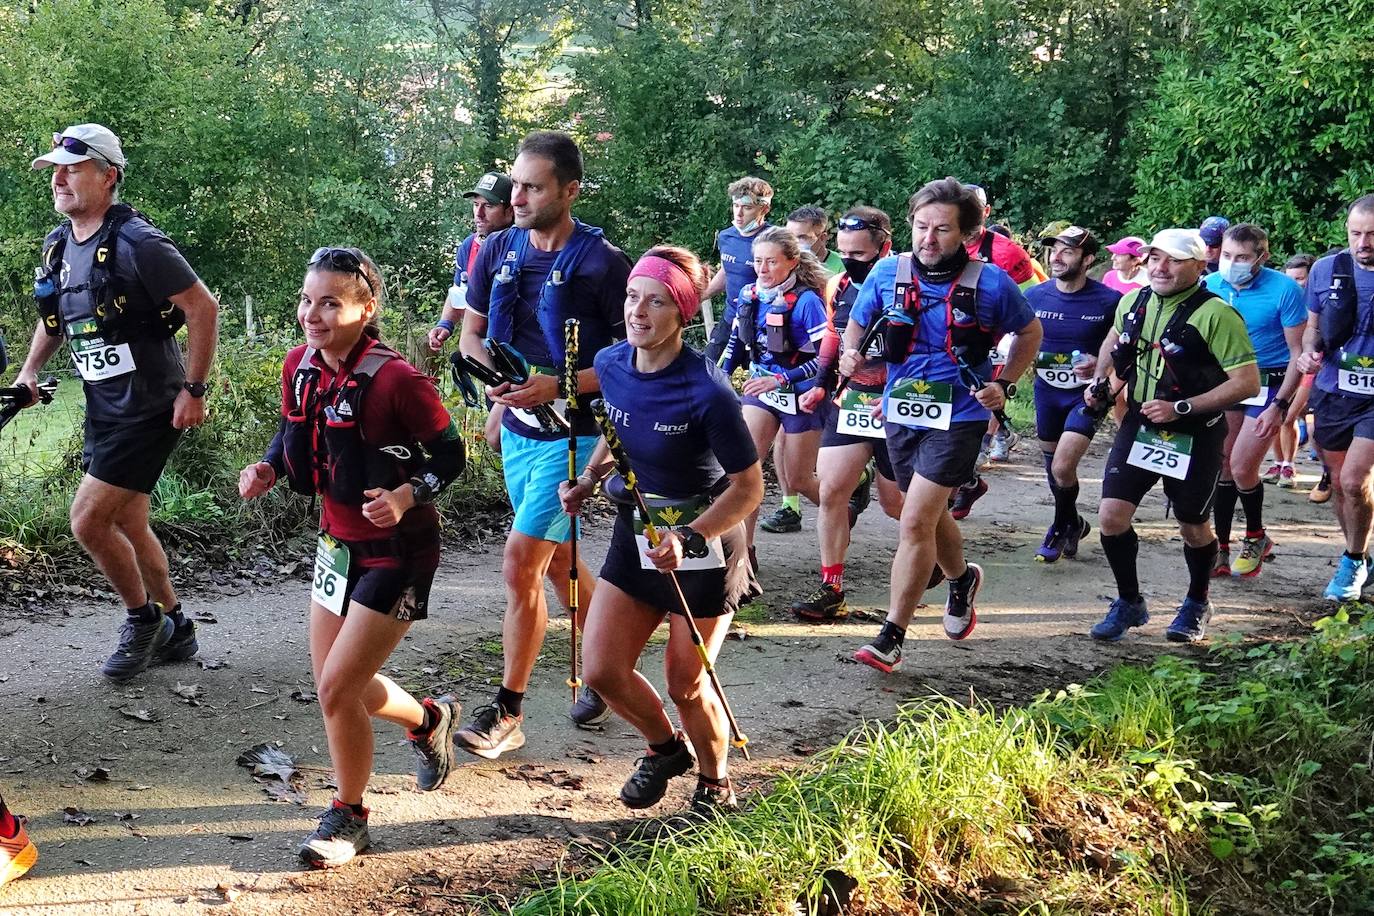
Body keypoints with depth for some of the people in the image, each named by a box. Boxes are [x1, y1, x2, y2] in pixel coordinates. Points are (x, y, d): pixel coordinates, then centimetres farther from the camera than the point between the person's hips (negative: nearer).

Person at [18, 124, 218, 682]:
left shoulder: (137, 243, -19)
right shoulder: (58, 244, 6)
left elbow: (203, 309, -17)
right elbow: (55, 316, 23)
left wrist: (193, 390, -16)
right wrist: (29, 372, 10)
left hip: (148, 410, -9)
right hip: (104, 408, 9)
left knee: (88, 521, -11)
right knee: (128, 525, 15)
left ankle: (143, 619, 11)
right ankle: (174, 631, 30)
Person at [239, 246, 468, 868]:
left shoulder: (396, 380, -25)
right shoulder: (300, 366, -4)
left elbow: (451, 455, -15)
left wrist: (408, 495, -31)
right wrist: (268, 468, -7)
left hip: (396, 552, -8)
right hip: (338, 542, 8)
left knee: (336, 689, -7)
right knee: (334, 683, 17)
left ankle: (347, 817, 17)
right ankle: (429, 720, 46)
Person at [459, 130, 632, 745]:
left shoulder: (603, 263, -15)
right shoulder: (499, 251, 3)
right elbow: (471, 332, 13)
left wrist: (561, 385, -22)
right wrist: (493, 375, -9)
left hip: (572, 433, -7)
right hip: (517, 428, 7)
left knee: (520, 563, -11)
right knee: (559, 560, 17)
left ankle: (507, 711, 1)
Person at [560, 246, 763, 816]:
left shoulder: (707, 392, -25)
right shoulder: (610, 364, -6)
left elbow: (749, 486, -18)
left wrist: (688, 538, -29)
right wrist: (588, 481, 1)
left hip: (703, 539, -6)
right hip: (636, 529, 6)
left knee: (684, 684, 4)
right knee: (601, 671, 3)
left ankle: (714, 783, 33)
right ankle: (667, 748, 33)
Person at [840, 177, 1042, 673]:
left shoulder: (991, 282, -10)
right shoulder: (888, 272, -3)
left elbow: (1030, 333, 8)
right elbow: (857, 322, 13)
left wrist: (1004, 386, -3)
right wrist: (850, 354, -9)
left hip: (958, 417, -4)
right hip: (900, 410, 5)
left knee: (916, 522, -14)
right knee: (929, 516, 21)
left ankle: (891, 637, -7)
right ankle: (961, 579, 52)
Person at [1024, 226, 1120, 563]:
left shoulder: (1109, 301, -14)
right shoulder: (1035, 296, -5)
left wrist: (1099, 364, -23)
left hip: (1086, 393, -4)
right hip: (1047, 392, 4)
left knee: (1062, 468, -15)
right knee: (1052, 465, 17)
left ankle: (1063, 527, 13)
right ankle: (1072, 523, 42)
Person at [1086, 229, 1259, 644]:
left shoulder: (1216, 314, -19)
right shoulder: (1133, 302, 1)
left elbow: (1248, 383, -22)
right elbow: (1114, 340, 25)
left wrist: (1181, 408, -24)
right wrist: (1099, 381, 9)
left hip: (1193, 436, -4)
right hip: (1138, 426, 5)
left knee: (1194, 527, 12)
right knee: (1111, 516, -6)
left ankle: (1197, 604, 37)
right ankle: (1129, 602, 16)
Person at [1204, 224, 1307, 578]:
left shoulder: (1284, 289, -16)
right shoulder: (1211, 285, -5)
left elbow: (1298, 354, -12)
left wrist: (1279, 406, -17)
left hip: (1270, 384, -4)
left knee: (1241, 467, -9)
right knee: (1222, 465, 4)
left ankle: (1256, 537, 17)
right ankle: (1220, 549, 14)